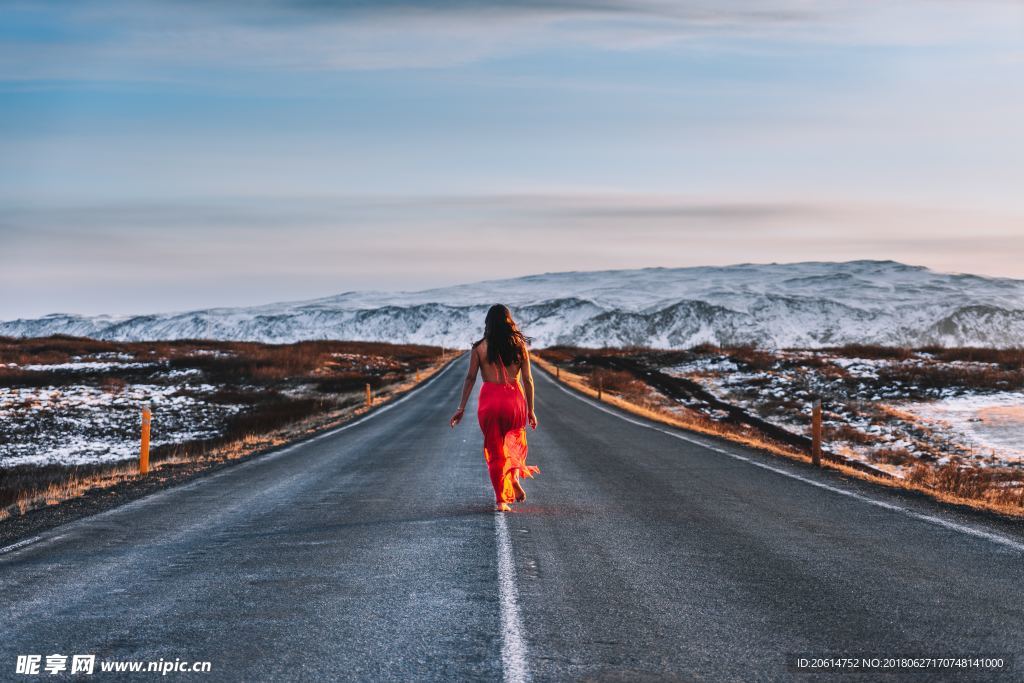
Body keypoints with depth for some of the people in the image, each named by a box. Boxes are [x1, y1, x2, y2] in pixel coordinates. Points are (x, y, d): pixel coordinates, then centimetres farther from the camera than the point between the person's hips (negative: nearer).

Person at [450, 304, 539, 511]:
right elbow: (528, 380, 1)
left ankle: (501, 500, 9)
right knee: (515, 443, 25)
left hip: (489, 399, -1)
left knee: (495, 451, 10)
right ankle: (514, 476, 0)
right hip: (514, 400, 1)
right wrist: (530, 410, 9)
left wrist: (461, 408, 4)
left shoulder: (480, 347, -1)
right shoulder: (519, 345, 1)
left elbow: (470, 378, -2)